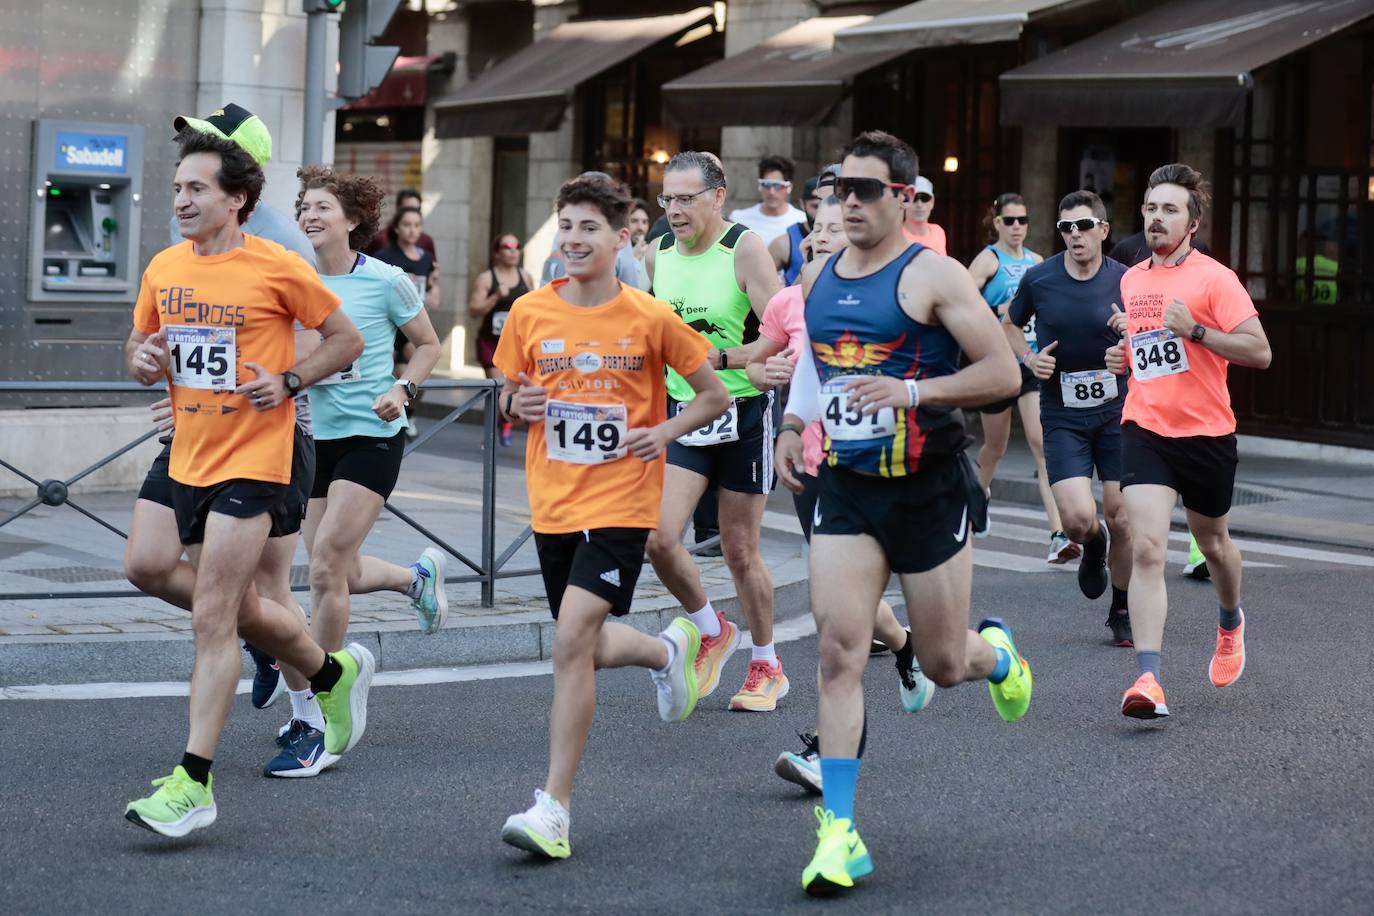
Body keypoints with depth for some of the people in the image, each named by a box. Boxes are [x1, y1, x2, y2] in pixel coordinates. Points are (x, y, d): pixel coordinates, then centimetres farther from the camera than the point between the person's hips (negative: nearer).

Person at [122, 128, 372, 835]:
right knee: (241, 612, 18)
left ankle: (193, 783, -10)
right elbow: (139, 345, 19)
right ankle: (336, 672, 45)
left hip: (252, 463, -7)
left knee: (211, 617, -12)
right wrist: (143, 359, -4)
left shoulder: (277, 268, -10)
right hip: (188, 462, 7)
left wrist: (289, 383, -14)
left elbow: (346, 340, 0)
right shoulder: (163, 269, 6)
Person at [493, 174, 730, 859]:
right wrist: (518, 405, -10)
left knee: (573, 640, -17)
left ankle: (554, 808, -13)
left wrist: (663, 433, -11)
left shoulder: (650, 319, -7)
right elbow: (509, 398, 13)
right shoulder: (530, 312, 0)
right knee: (584, 645, 13)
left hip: (620, 502, -5)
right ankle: (669, 649, 47)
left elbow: (713, 396, 5)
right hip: (552, 505, 5)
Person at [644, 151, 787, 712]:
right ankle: (712, 633, 17)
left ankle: (767, 667, 24)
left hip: (744, 414, -4)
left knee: (740, 551, 4)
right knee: (658, 538, -10)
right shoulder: (657, 256, 4)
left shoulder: (745, 251, -13)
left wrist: (719, 359, -27)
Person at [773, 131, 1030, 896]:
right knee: (838, 651, -10)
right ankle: (840, 833, -8)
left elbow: (1004, 373, -15)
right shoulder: (818, 279, 8)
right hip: (845, 488, 4)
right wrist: (795, 423, 9)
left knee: (943, 664, 7)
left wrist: (911, 391, -26)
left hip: (929, 490, -4)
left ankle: (996, 653, 46)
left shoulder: (933, 275, -10)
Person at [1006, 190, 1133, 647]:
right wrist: (1028, 359, -2)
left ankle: (1122, 610, 23)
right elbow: (1009, 325, 16)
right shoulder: (1039, 279, -3)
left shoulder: (1125, 281, -4)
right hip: (1062, 416, 0)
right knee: (1078, 518, -15)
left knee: (1120, 518, 1)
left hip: (1116, 410, 0)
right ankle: (1092, 546, 24)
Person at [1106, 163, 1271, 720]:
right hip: (1144, 429, 3)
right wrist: (1125, 355, 7)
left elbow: (1259, 352, -14)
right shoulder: (1131, 280, 10)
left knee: (1212, 543, 19)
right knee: (1147, 550, -14)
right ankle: (1147, 680, -20)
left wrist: (1195, 329, -23)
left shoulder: (1214, 278, -9)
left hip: (1207, 433, -3)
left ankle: (1231, 624, 52)